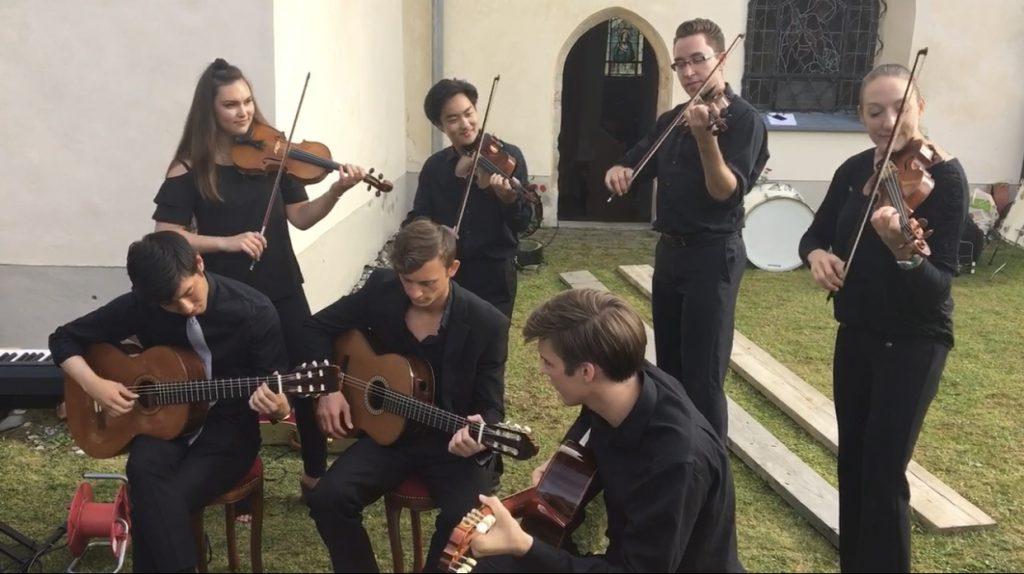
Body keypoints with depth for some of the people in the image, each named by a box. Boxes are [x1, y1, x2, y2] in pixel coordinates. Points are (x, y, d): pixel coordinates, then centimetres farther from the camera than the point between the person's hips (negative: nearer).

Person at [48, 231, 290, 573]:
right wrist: (94, 385, -13)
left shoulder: (254, 311, -15)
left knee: (158, 502, -27)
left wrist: (275, 406, -34)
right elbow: (64, 339, 5)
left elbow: (282, 402, -9)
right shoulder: (140, 305, -9)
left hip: (227, 428, -2)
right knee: (145, 471, -32)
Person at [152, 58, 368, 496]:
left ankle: (316, 474, 26)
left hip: (282, 291, 3)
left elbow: (300, 217, -1)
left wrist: (336, 191, -18)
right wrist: (226, 241, -22)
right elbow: (167, 236, -10)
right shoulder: (189, 167, -7)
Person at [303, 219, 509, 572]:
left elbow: (490, 406, -10)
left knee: (465, 518, -29)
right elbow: (319, 328, 7)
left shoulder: (487, 324, -16)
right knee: (327, 499, -19)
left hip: (451, 441, -3)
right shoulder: (380, 290, -8)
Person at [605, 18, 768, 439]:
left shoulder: (744, 120, -10)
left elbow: (726, 192, -22)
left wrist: (704, 136, -37)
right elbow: (634, 165, 15)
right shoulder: (671, 120, 11)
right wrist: (618, 172, -9)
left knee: (703, 377, -6)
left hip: (713, 255, -7)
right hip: (669, 252, 7)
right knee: (669, 367, 17)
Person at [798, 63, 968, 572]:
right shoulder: (854, 170, 1)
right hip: (855, 334, 6)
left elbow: (939, 284, -23)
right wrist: (817, 254, -16)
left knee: (883, 472, -4)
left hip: (912, 343, -6)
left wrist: (903, 251, -44)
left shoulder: (944, 176, -17)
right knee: (851, 461, 15)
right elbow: (815, 234, 7)